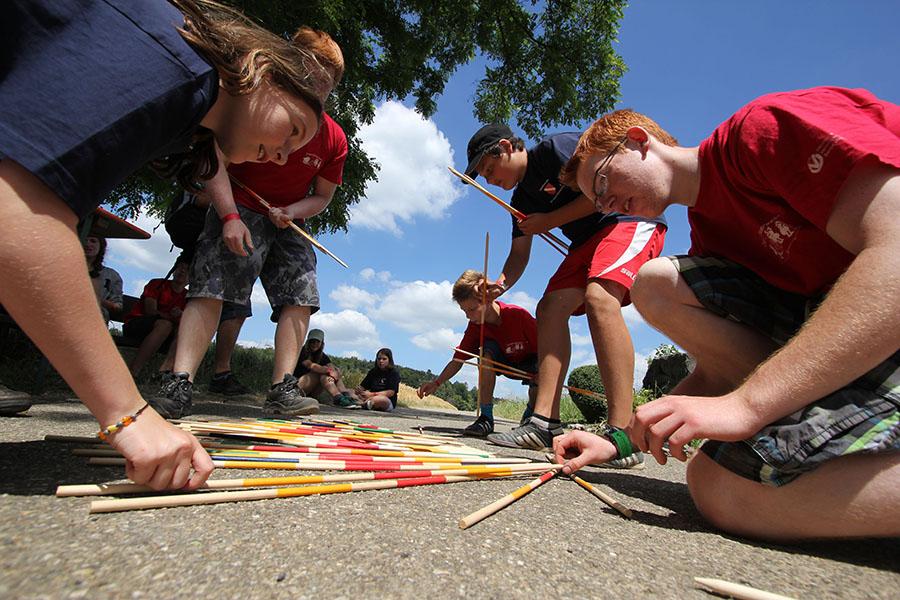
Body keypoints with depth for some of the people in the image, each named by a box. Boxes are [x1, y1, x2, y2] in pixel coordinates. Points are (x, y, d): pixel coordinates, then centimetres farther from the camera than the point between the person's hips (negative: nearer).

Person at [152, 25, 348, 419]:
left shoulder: (334, 139, -2)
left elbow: (322, 196, 6)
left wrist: (291, 212, -14)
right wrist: (229, 216, -24)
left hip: (289, 222, 3)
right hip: (238, 212, -3)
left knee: (301, 297, -11)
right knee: (211, 289, -18)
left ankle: (282, 390, -10)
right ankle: (179, 385, -19)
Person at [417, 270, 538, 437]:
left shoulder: (519, 316, -32)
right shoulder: (475, 327, -19)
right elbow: (458, 360, -17)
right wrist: (436, 382, -30)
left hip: (530, 363, -2)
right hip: (505, 364, 3)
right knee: (487, 351, -30)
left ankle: (530, 416, -1)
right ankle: (486, 418, -24)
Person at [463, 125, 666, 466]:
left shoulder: (556, 148, -9)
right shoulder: (521, 200, 13)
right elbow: (519, 255, 8)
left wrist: (550, 221, -12)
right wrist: (501, 284, -13)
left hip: (631, 221, -8)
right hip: (588, 241, 9)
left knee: (598, 296, -32)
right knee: (550, 307, -8)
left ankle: (622, 435, -33)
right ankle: (545, 423, -12)